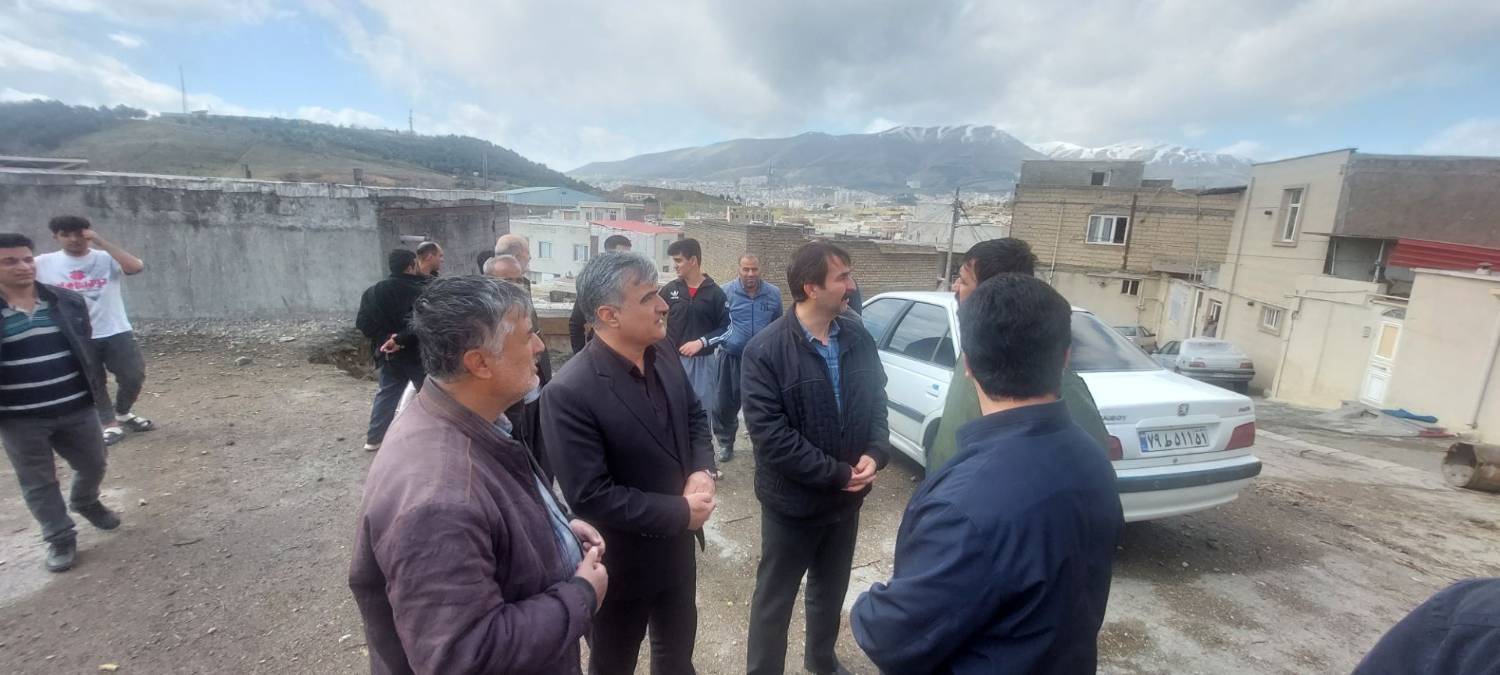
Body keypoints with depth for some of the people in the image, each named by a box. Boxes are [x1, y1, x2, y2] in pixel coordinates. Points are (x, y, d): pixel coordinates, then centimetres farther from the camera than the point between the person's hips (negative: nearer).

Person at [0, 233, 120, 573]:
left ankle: (85, 502, 45)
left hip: (77, 408, 2)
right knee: (38, 483, 10)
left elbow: (84, 345, 11)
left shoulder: (68, 300, 0)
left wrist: (96, 386, 10)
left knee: (93, 465, 15)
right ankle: (60, 539, 23)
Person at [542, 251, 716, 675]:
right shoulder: (569, 392, -28)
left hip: (678, 545, 6)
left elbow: (695, 416, 7)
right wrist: (680, 512, -22)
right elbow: (590, 496, -27)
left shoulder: (663, 354, -6)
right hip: (621, 561, -5)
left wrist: (702, 471, -11)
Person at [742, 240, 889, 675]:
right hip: (793, 500, -5)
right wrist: (835, 473, -21)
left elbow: (876, 396, 6)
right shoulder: (765, 351, -20)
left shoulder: (857, 335, -4)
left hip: (847, 496, 5)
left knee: (831, 589, 26)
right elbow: (769, 434, -23)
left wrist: (876, 452, -11)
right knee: (775, 596, 15)